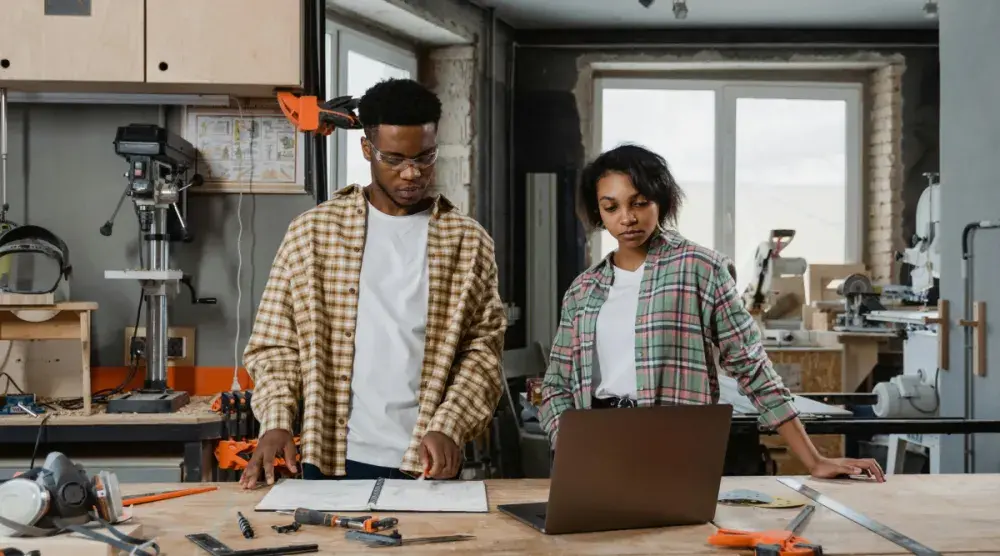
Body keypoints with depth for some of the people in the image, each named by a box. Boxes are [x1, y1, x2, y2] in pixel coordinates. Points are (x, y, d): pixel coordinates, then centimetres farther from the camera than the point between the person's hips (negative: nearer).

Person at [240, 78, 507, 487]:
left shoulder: (468, 241, 3)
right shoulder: (311, 231, 2)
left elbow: (483, 350, 0)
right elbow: (275, 342, 3)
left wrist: (448, 427, -14)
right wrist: (276, 423, -11)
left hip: (426, 462, 0)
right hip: (333, 458, 0)